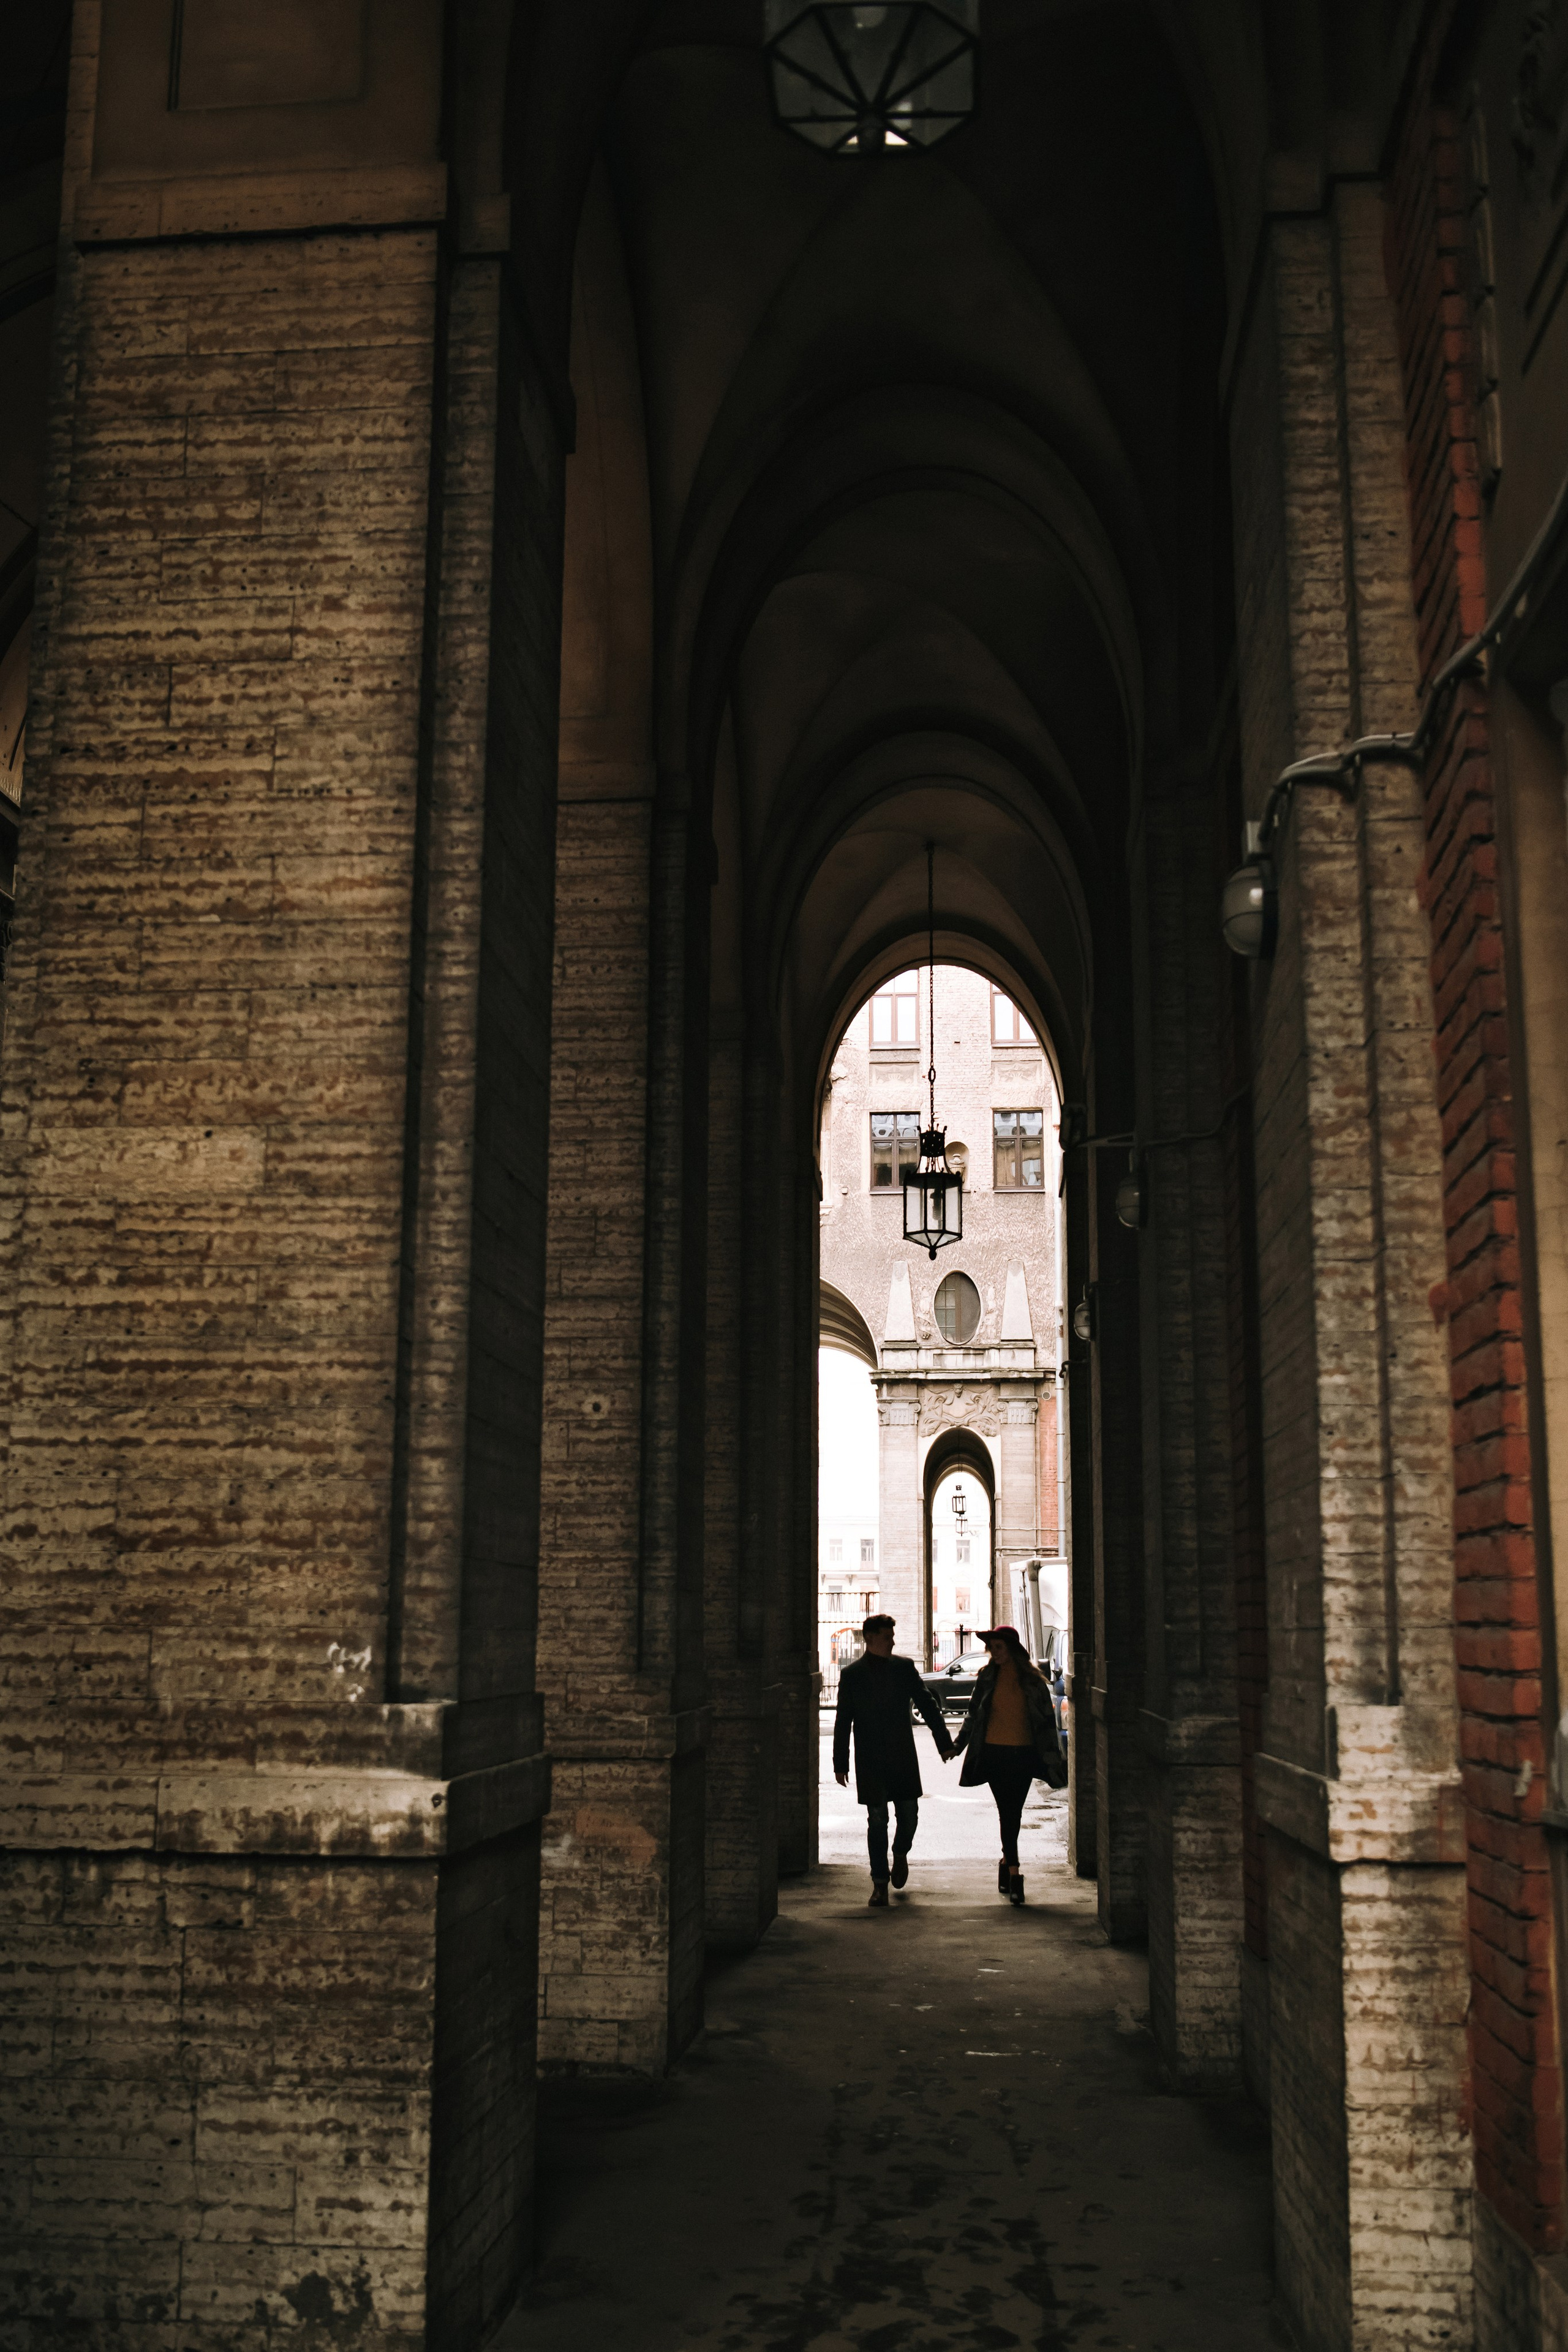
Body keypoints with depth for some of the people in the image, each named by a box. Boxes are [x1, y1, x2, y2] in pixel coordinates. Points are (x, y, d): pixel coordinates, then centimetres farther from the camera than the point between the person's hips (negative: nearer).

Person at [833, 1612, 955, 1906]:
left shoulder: (905, 1668, 5)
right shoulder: (851, 1675, 0)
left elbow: (927, 1705, 8)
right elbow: (843, 1722, 3)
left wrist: (944, 1743, 2)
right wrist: (840, 1764, 0)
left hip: (904, 1758, 2)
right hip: (870, 1762, -2)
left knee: (909, 1817, 2)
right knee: (877, 1821, 0)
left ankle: (901, 1854, 34)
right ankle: (880, 1885, 9)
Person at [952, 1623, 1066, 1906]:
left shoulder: (1032, 1680, 1)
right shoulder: (988, 1676, 4)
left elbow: (1047, 1718, 5)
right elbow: (974, 1712, 13)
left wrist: (1053, 1755, 3)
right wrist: (958, 1744, 13)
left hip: (1024, 1754, 0)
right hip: (994, 1753, 0)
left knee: (1014, 1813, 4)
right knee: (1007, 1812, -6)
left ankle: (1007, 1861, 23)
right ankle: (1014, 1873, -7)